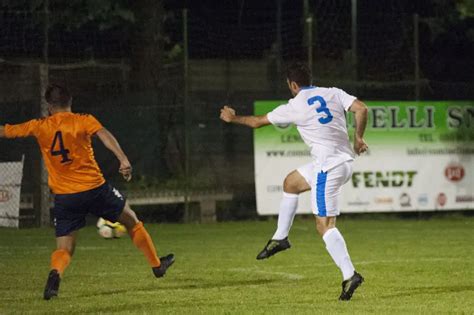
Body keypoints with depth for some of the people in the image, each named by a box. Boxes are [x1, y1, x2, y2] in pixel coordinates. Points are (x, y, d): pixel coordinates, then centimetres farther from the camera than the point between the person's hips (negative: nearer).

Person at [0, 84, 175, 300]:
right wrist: (123, 160, -32)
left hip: (64, 198, 1)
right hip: (95, 188, -1)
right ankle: (156, 265, 33)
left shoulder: (39, 127, 5)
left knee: (64, 249, 6)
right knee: (132, 221, 22)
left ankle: (55, 273, -28)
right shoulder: (84, 121, -1)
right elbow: (104, 135, -19)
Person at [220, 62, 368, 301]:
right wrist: (358, 138, 12)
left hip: (328, 166, -8)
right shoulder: (333, 93, 8)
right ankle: (280, 238, 35)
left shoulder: (294, 107, -4)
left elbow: (257, 122, 9)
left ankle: (349, 275, -19)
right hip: (346, 160, 8)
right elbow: (361, 109, -2)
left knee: (324, 225, -8)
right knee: (291, 182, 27)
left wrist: (233, 118, 27)